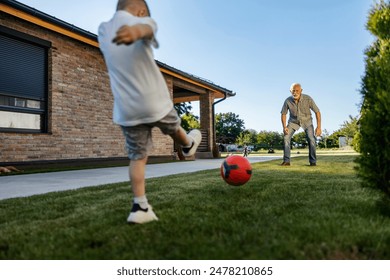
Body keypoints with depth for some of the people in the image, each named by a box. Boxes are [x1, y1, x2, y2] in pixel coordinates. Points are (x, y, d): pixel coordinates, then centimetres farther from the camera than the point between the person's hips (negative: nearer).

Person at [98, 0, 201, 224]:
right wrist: (136, 31, -54)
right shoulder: (143, 21, -7)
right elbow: (147, 28, -34)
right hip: (155, 102, -3)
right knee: (174, 128, 27)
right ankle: (188, 146, 56)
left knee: (138, 157, 6)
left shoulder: (103, 31, 10)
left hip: (126, 109, 4)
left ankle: (140, 207, 2)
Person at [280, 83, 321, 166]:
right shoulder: (288, 101, -25)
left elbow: (317, 112, -21)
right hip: (293, 121, 1)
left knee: (311, 139, -19)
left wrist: (319, 127, -26)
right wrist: (284, 127, -21)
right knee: (286, 138, -15)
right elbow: (283, 113, -9)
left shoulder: (307, 99, -29)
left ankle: (313, 161, -5)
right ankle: (286, 161, -7)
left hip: (306, 120, -1)